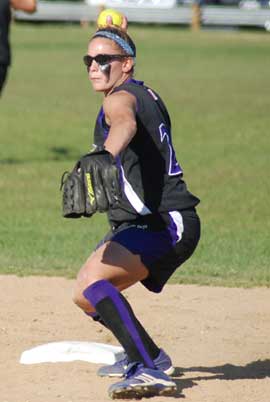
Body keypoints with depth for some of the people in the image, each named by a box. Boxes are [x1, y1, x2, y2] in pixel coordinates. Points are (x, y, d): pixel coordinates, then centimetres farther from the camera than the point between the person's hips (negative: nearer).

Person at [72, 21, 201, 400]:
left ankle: (148, 370, -42)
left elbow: (125, 124, -37)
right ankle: (147, 355, 38)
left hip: (162, 224, -10)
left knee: (90, 283, -31)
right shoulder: (147, 95, 18)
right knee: (88, 293, 24)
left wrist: (106, 154, -58)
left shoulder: (121, 98, -13)